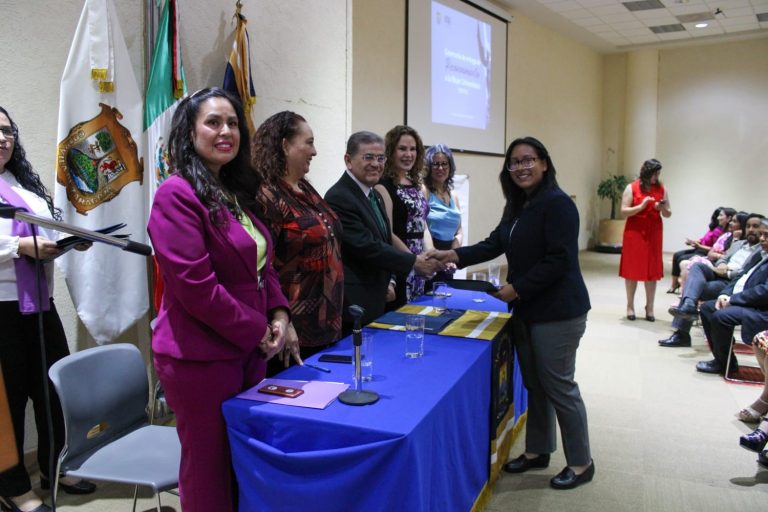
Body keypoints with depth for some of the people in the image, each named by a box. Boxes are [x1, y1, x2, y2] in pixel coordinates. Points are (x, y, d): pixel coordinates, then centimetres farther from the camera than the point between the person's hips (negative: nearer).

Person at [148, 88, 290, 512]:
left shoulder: (236, 192, 12)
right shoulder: (177, 195, -15)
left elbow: (262, 263, 17)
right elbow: (195, 286, -22)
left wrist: (278, 313, 1)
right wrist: (257, 332, -13)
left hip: (249, 351, 8)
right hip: (201, 357, -8)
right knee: (211, 470, 8)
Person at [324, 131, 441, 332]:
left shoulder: (374, 195, 13)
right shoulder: (338, 198, -17)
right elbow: (366, 246, -23)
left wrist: (387, 281, 8)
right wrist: (414, 262, -18)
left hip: (374, 299, 9)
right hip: (353, 304, -9)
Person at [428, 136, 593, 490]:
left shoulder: (558, 203, -16)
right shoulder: (517, 206, 12)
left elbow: (559, 260, -22)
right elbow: (495, 244, 11)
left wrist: (517, 288, -21)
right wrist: (455, 255, -2)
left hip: (557, 311, -8)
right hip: (526, 310, 8)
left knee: (559, 387, 1)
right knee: (534, 384, 16)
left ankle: (581, 463, 19)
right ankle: (537, 451, 32)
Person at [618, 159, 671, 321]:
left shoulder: (661, 189, 7)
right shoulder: (632, 188, -2)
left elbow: (668, 214, 11)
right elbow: (624, 211, -7)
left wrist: (662, 208, -11)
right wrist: (641, 206, -19)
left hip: (654, 234, 3)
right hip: (634, 233, -3)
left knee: (653, 270, 2)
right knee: (632, 269, 3)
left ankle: (649, 307, 10)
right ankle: (630, 306, 13)